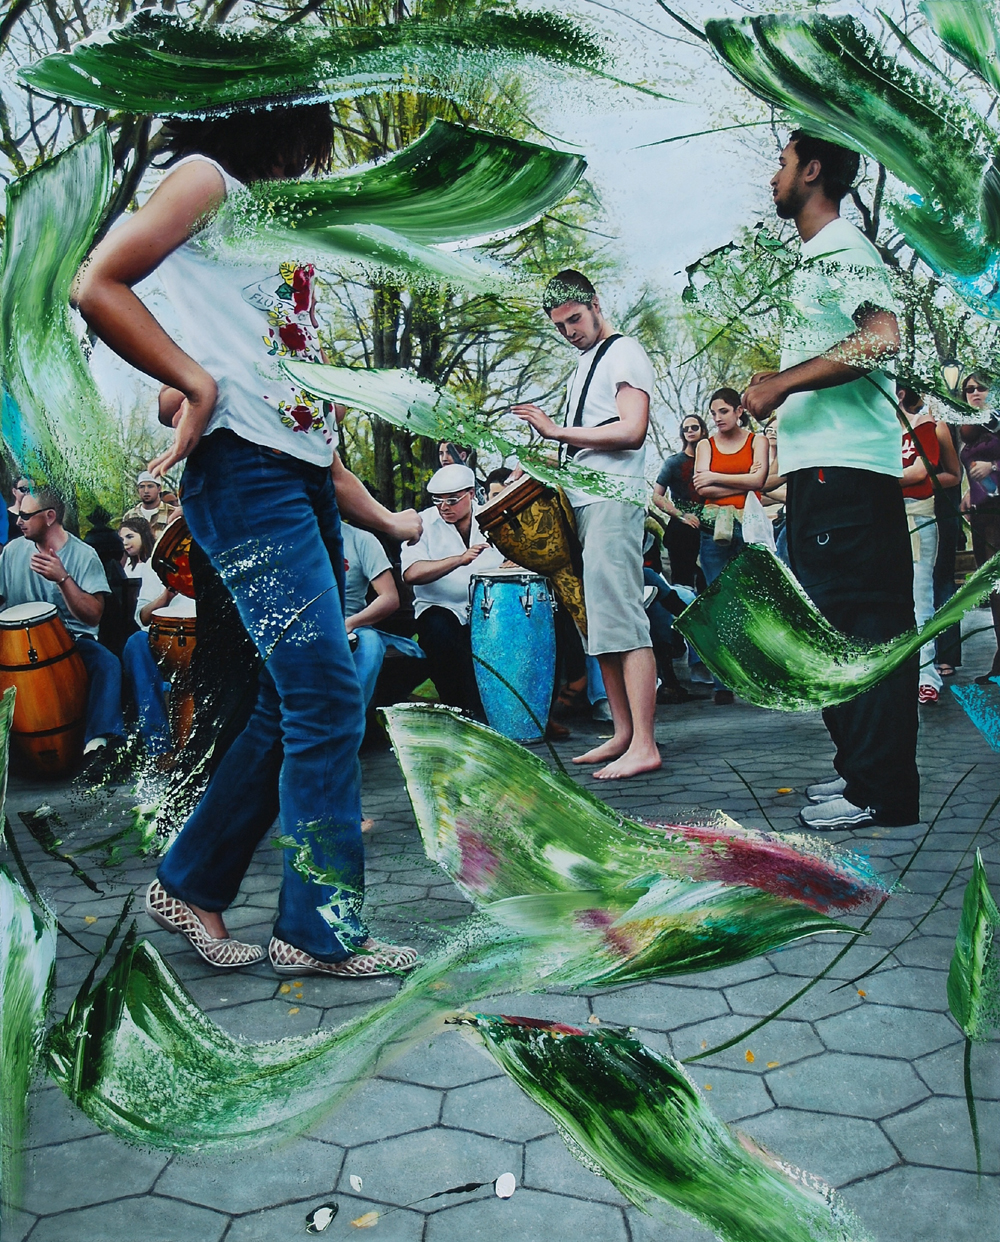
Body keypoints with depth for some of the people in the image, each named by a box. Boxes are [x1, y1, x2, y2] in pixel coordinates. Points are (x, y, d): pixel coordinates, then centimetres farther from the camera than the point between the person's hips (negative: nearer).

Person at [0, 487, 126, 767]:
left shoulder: (84, 556, -5)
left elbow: (93, 616, -14)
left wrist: (62, 578, -26)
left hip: (73, 639, -3)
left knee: (107, 663, -32)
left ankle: (99, 742, -37)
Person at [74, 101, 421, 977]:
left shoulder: (269, 228, 28)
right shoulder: (207, 180, 6)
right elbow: (97, 287, -9)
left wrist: (383, 519, 22)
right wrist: (197, 383, -11)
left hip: (306, 479, 9)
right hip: (244, 470, -9)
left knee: (294, 706, 8)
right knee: (328, 697, -13)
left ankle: (192, 885, 22)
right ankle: (323, 929, -3)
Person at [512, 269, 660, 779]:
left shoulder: (624, 352, -3)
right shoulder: (585, 361, 24)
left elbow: (631, 431, -17)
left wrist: (557, 431, -15)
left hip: (614, 499, -10)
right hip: (583, 501, 10)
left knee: (621, 621, -14)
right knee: (598, 623, 8)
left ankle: (644, 746, -13)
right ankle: (623, 733, 13)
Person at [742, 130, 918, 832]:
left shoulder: (843, 249, -6)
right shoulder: (815, 260, 24)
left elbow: (882, 338, -23)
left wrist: (783, 382, -20)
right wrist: (779, 383, 18)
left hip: (846, 468, -11)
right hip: (820, 467, 11)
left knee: (860, 622, -10)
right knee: (832, 623, 13)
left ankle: (881, 792, -4)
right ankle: (861, 767, 23)